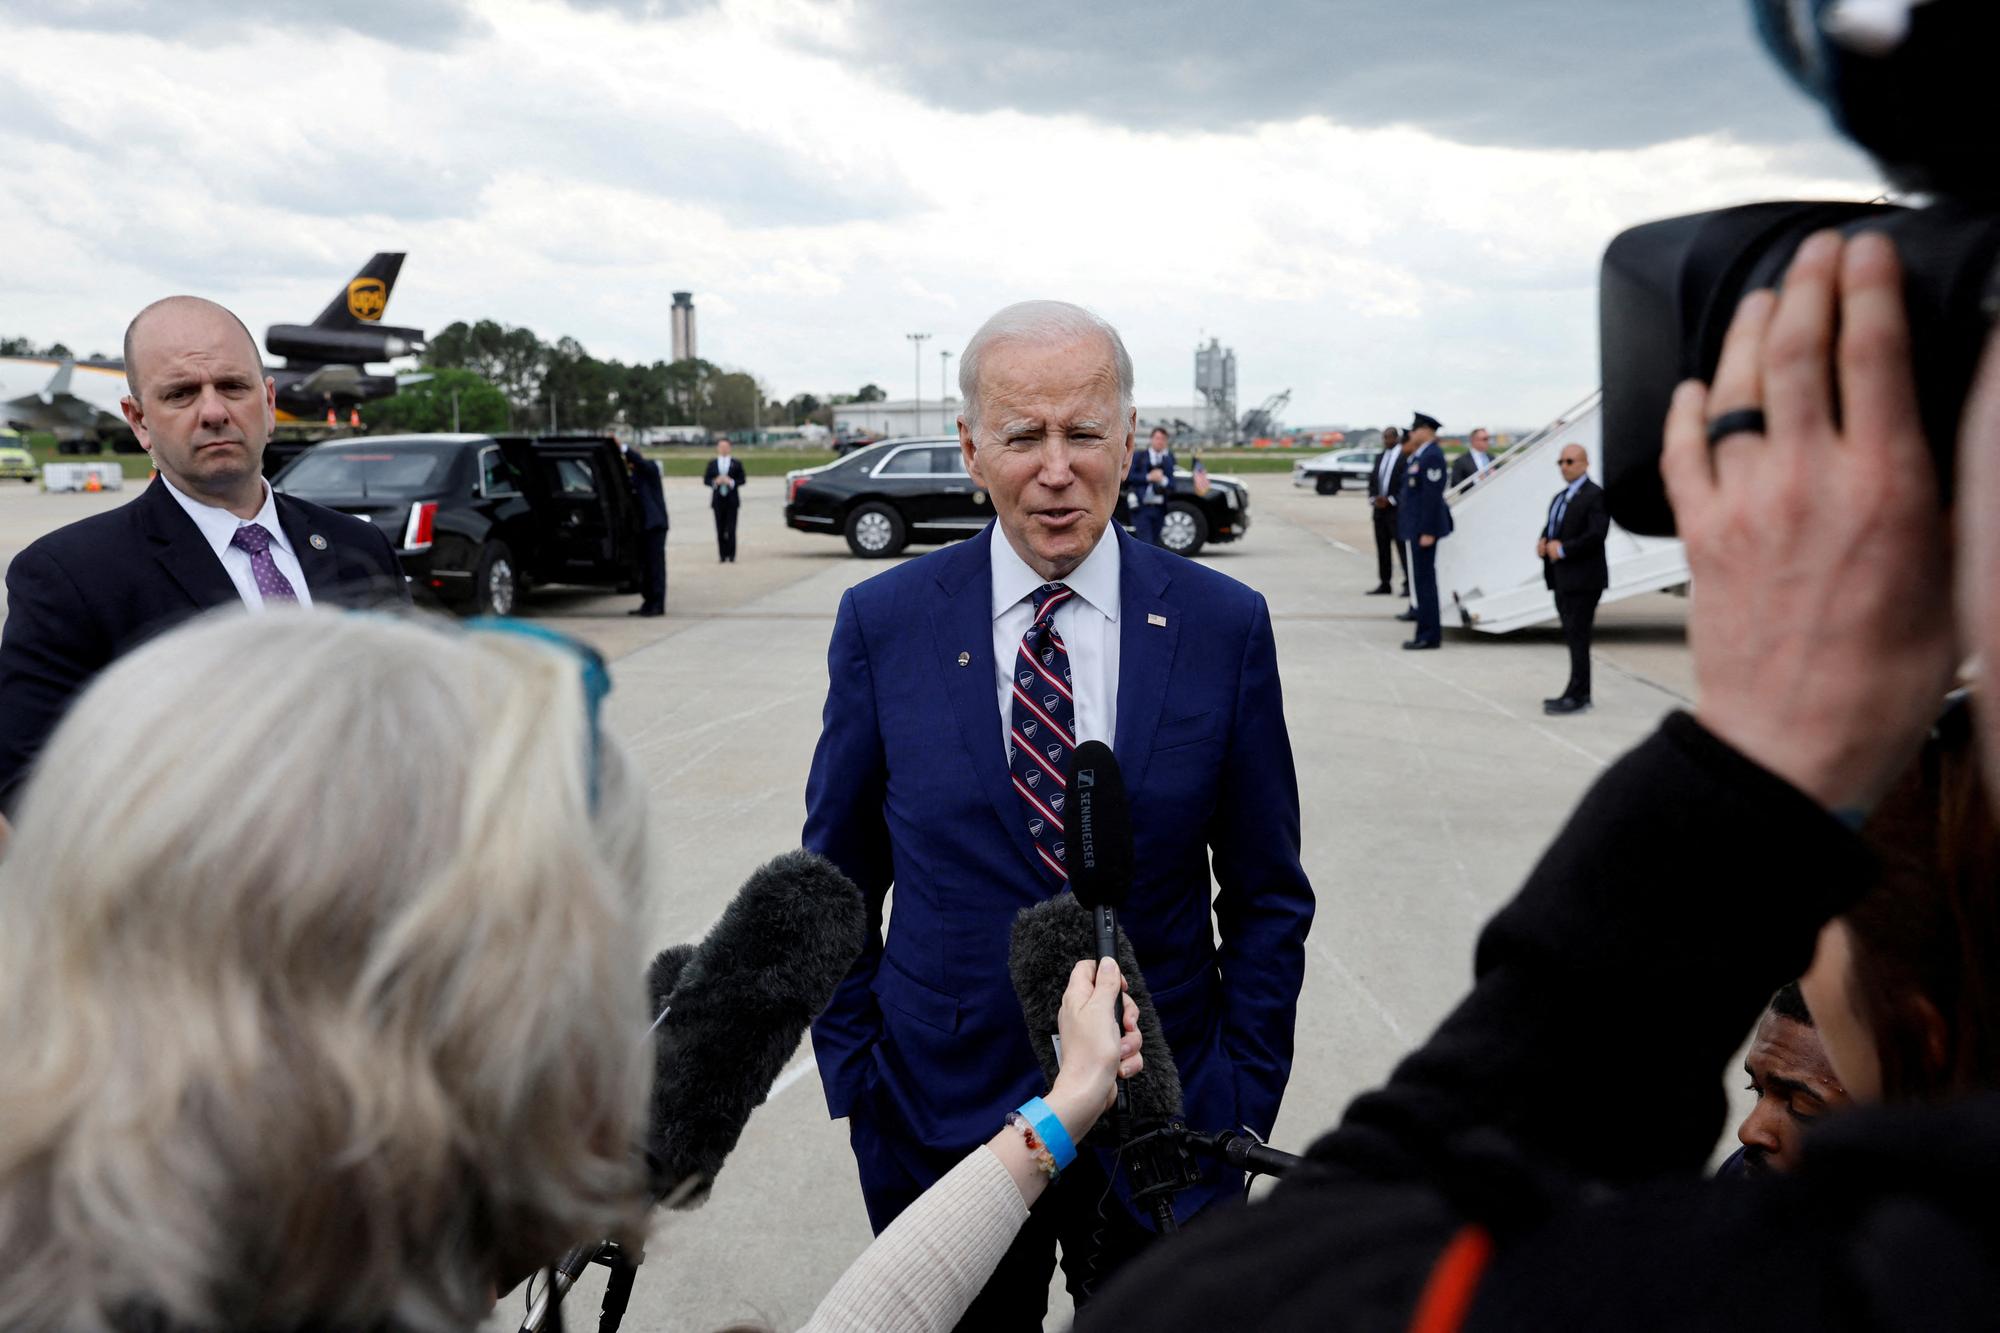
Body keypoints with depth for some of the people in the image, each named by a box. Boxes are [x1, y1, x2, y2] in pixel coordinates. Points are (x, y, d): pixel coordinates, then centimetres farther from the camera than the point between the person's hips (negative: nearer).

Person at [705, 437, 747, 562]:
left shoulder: (736, 463, 5)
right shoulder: (712, 463, 9)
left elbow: (743, 480, 2)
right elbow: (705, 480, 6)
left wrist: (732, 482, -15)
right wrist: (715, 482, -13)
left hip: (732, 500, -2)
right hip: (718, 500, 2)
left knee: (731, 530, -5)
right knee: (720, 530, 2)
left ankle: (731, 557, -2)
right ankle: (723, 556, 7)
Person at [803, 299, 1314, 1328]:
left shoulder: (1224, 626, -6)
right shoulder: (882, 624, -5)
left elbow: (1268, 894, 1)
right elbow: (838, 884, 3)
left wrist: (1240, 1101, -4)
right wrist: (855, 1081, -2)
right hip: (944, 1119, 0)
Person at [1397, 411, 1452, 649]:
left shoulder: (1432, 456, -15)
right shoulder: (1420, 457, 16)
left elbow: (1433, 495, -20)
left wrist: (1427, 531, -22)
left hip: (1423, 528, -10)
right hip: (1416, 527, 10)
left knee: (1424, 579, -8)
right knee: (1423, 579, 14)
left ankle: (1428, 635, -4)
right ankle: (1430, 632, 21)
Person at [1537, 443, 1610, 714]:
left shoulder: (1595, 495, -9)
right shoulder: (1560, 497, 18)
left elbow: (1596, 535, -18)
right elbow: (1549, 528, 22)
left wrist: (1563, 549, -18)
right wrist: (1543, 542, 0)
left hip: (1583, 578, -9)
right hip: (1562, 579, 9)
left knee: (1577, 636, -7)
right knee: (1572, 637, 13)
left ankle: (1576, 696, -4)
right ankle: (1579, 693, 20)